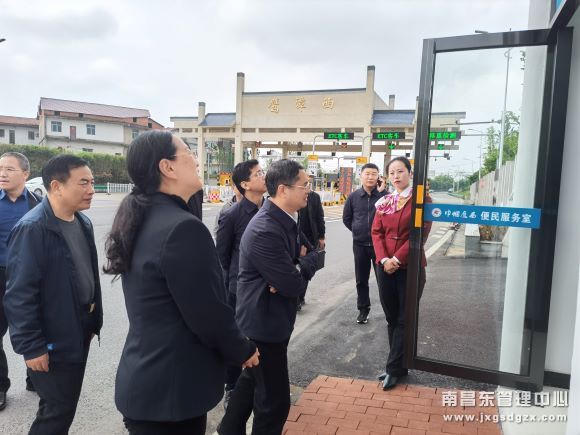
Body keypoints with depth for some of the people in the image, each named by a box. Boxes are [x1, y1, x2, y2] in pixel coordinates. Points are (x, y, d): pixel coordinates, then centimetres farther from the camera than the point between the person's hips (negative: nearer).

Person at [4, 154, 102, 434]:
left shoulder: (83, 223, 5)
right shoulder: (32, 229, -20)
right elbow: (20, 295, -20)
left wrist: (93, 322, 13)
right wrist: (31, 346, -18)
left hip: (80, 334, 8)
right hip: (52, 342, -7)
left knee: (65, 408, 21)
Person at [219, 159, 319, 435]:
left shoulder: (285, 220, 3)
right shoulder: (265, 231, -29)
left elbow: (295, 257, 9)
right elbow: (294, 285, -28)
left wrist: (300, 265, -15)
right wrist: (311, 260, -8)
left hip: (265, 317, 10)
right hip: (264, 322, -10)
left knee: (251, 380, 27)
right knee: (275, 400, 5)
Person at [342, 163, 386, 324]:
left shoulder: (384, 194, -5)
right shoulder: (353, 196, 2)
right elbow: (346, 218, 11)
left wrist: (381, 192, -17)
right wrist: (358, 231, 7)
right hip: (360, 244, 3)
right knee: (361, 279, 12)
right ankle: (363, 309, 25)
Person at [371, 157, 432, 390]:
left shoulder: (421, 199, -6)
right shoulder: (384, 202, 9)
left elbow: (421, 233, -13)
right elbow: (377, 232, 5)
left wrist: (397, 259, -15)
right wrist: (383, 260, -10)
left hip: (410, 267, -5)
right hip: (385, 266, 5)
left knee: (404, 320, 5)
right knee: (391, 317, 12)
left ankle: (394, 369, 14)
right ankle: (398, 365, 25)